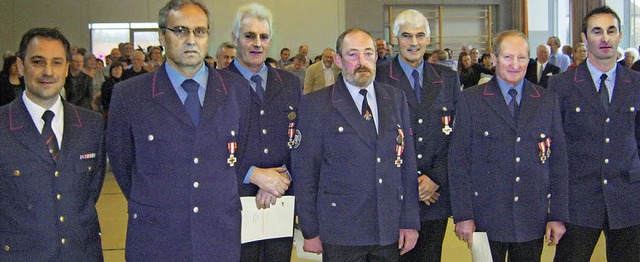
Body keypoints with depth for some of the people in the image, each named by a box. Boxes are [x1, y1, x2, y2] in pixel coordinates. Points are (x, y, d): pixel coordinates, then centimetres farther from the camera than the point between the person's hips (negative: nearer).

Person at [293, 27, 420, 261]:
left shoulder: (396, 99, 8)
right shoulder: (316, 104, -4)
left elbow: (407, 162, 8)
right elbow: (305, 172, -3)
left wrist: (410, 222, 5)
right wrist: (310, 232, -3)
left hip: (390, 231, 3)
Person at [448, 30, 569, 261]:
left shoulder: (548, 100, 7)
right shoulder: (470, 100, -1)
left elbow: (558, 159, 6)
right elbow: (458, 161, -3)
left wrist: (558, 215, 2)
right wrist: (463, 215, -8)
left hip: (533, 220, 2)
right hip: (486, 218, -2)